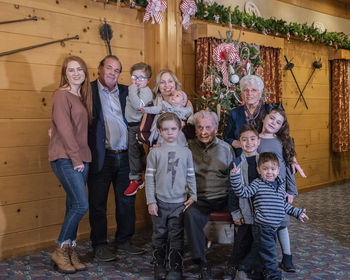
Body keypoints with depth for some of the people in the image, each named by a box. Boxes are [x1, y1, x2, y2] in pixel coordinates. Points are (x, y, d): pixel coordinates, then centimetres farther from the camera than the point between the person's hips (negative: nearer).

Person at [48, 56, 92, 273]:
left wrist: (82, 157, 8)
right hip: (65, 158, -7)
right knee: (81, 205, -12)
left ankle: (70, 252, 19)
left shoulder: (83, 96, 15)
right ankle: (60, 251, 4)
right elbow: (64, 129, -14)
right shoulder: (62, 95, -7)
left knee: (73, 206, 10)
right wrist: (76, 158, -14)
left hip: (81, 157, 8)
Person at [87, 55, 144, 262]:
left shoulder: (126, 92, 13)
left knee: (127, 201, 12)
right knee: (98, 203, 4)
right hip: (101, 157, -4)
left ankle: (124, 240, 28)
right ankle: (100, 245, 19)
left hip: (125, 157, 5)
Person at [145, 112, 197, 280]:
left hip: (179, 202, 0)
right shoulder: (155, 153, 0)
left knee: (176, 237, 4)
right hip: (160, 202, 0)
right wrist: (151, 201, -5)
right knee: (159, 236, 11)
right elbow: (150, 178, -1)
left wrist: (193, 196, 0)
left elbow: (191, 176, 8)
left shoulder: (186, 152, 5)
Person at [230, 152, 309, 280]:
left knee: (268, 253, 18)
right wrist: (235, 177, -28)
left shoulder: (281, 185, 12)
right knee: (269, 254, -2)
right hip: (262, 228, -6)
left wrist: (297, 212, 27)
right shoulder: (258, 184, -7)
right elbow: (243, 192, -17)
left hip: (274, 227, 7)